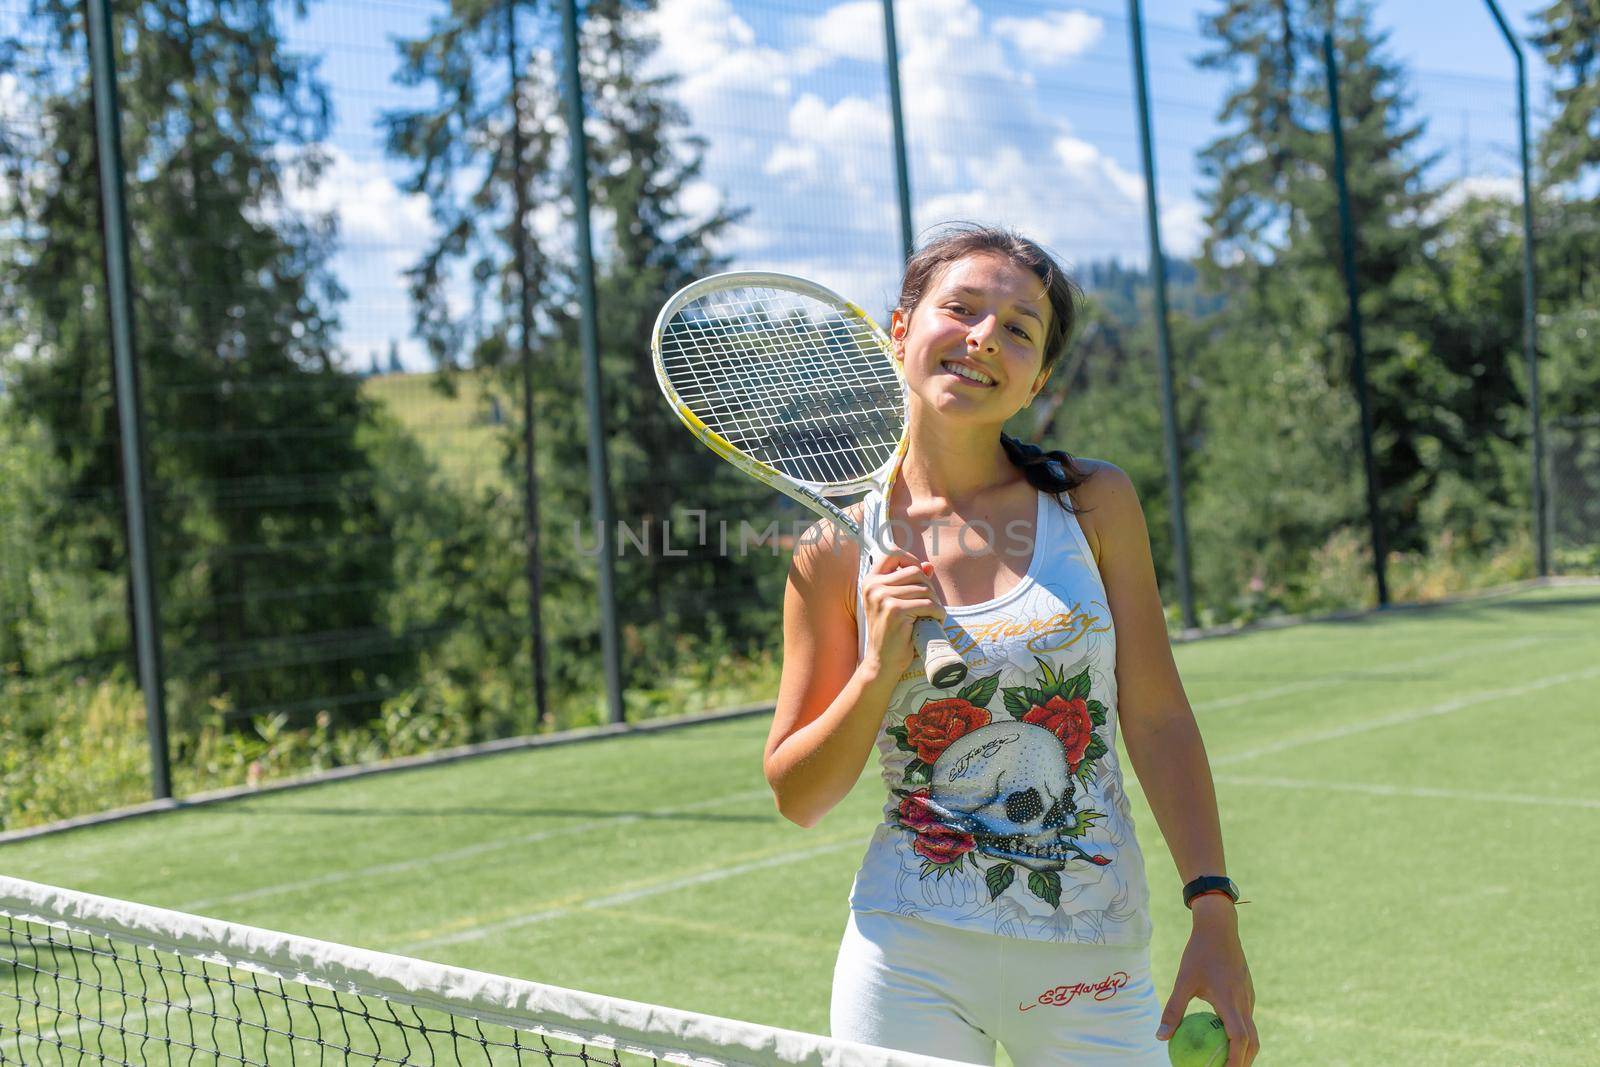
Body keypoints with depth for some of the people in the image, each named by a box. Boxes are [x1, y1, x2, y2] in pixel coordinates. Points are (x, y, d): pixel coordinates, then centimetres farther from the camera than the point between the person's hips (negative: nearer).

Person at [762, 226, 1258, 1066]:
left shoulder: (1094, 503, 0)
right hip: (911, 957, 0)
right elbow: (796, 795, 2)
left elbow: (1158, 719, 0)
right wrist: (880, 670, -13)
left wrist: (1215, 913, -7)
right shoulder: (840, 551, -2)